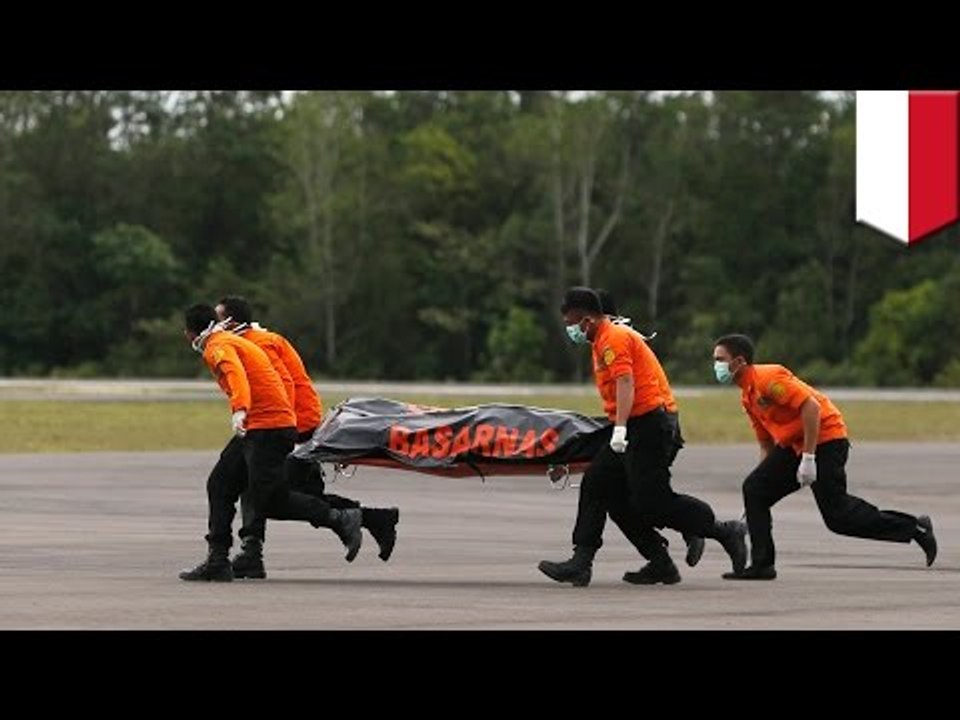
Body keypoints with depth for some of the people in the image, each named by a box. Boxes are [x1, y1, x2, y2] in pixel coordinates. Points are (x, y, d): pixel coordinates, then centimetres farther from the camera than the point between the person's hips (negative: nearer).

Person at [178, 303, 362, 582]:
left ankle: (341, 520, -6)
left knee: (270, 501, -10)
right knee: (219, 484, 8)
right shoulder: (231, 341, 23)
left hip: (267, 427, -10)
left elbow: (236, 374, -28)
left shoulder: (218, 347, -9)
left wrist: (240, 411, -43)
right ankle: (217, 561, 6)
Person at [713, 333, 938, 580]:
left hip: (825, 440, -9)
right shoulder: (747, 397, 13)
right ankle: (762, 565, 2)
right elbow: (767, 444, 21)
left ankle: (915, 528, 1)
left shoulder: (768, 378, -17)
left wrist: (808, 458, -26)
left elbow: (811, 406, -25)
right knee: (754, 489, -1)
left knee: (838, 516, -10)